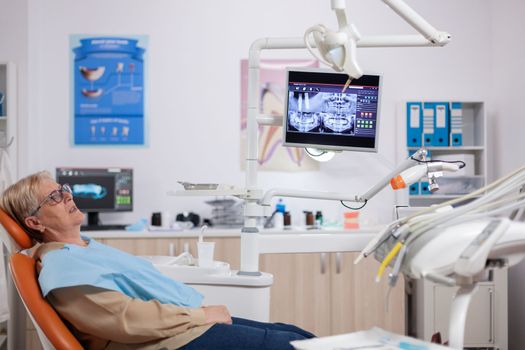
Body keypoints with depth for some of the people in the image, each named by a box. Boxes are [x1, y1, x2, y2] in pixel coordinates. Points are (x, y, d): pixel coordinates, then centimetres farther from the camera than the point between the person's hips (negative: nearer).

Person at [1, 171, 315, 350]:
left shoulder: (87, 246, 18)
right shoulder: (60, 272, -14)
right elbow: (129, 319, -21)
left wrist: (203, 309, 11)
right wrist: (202, 314, -14)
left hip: (196, 320, 10)